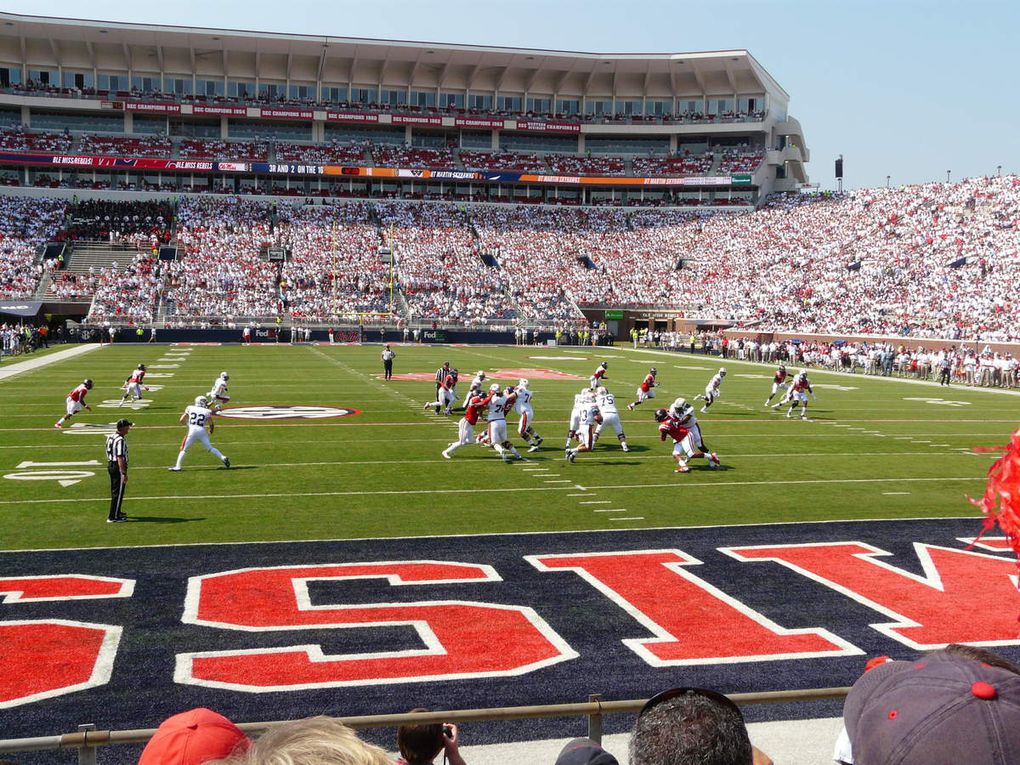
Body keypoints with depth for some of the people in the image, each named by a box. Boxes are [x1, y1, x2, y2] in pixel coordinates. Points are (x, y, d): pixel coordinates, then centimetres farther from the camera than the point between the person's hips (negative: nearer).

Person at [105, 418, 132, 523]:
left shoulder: (110, 437, 9)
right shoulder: (120, 440, -20)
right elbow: (120, 457, -24)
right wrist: (124, 473, -24)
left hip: (110, 465, 10)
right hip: (118, 467, -10)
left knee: (114, 491, 21)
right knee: (118, 492, -3)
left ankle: (117, 512, 35)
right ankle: (113, 517, 0)